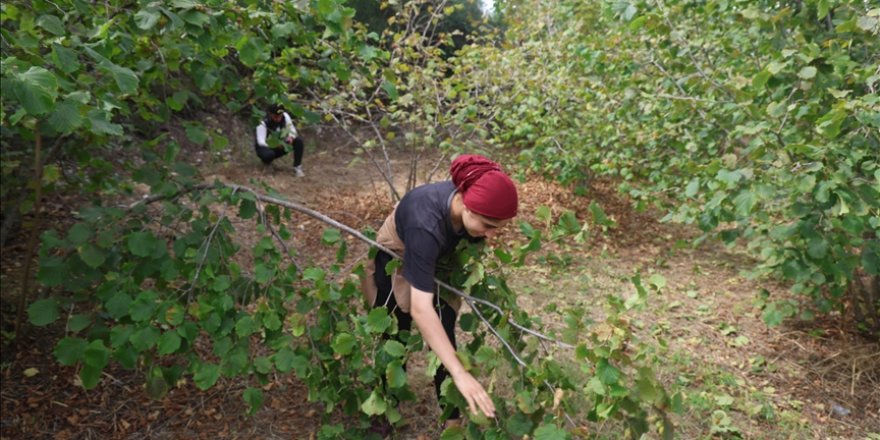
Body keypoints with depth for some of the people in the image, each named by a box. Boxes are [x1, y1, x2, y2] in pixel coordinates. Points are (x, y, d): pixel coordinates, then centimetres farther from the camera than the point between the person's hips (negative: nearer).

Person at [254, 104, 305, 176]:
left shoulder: (285, 116, -17)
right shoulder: (263, 123, -28)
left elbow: (292, 130, -5)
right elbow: (260, 142, -35)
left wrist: (291, 137, -29)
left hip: (280, 144, 4)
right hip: (265, 146, -4)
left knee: (299, 140, -21)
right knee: (268, 154, -40)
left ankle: (297, 167, -12)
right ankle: (267, 160, 0)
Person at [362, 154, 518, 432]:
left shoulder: (475, 203, -29)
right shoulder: (426, 225, -47)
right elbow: (421, 308, -52)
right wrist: (460, 374, -56)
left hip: (440, 262, 4)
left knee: (444, 340, 1)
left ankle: (453, 419, 15)